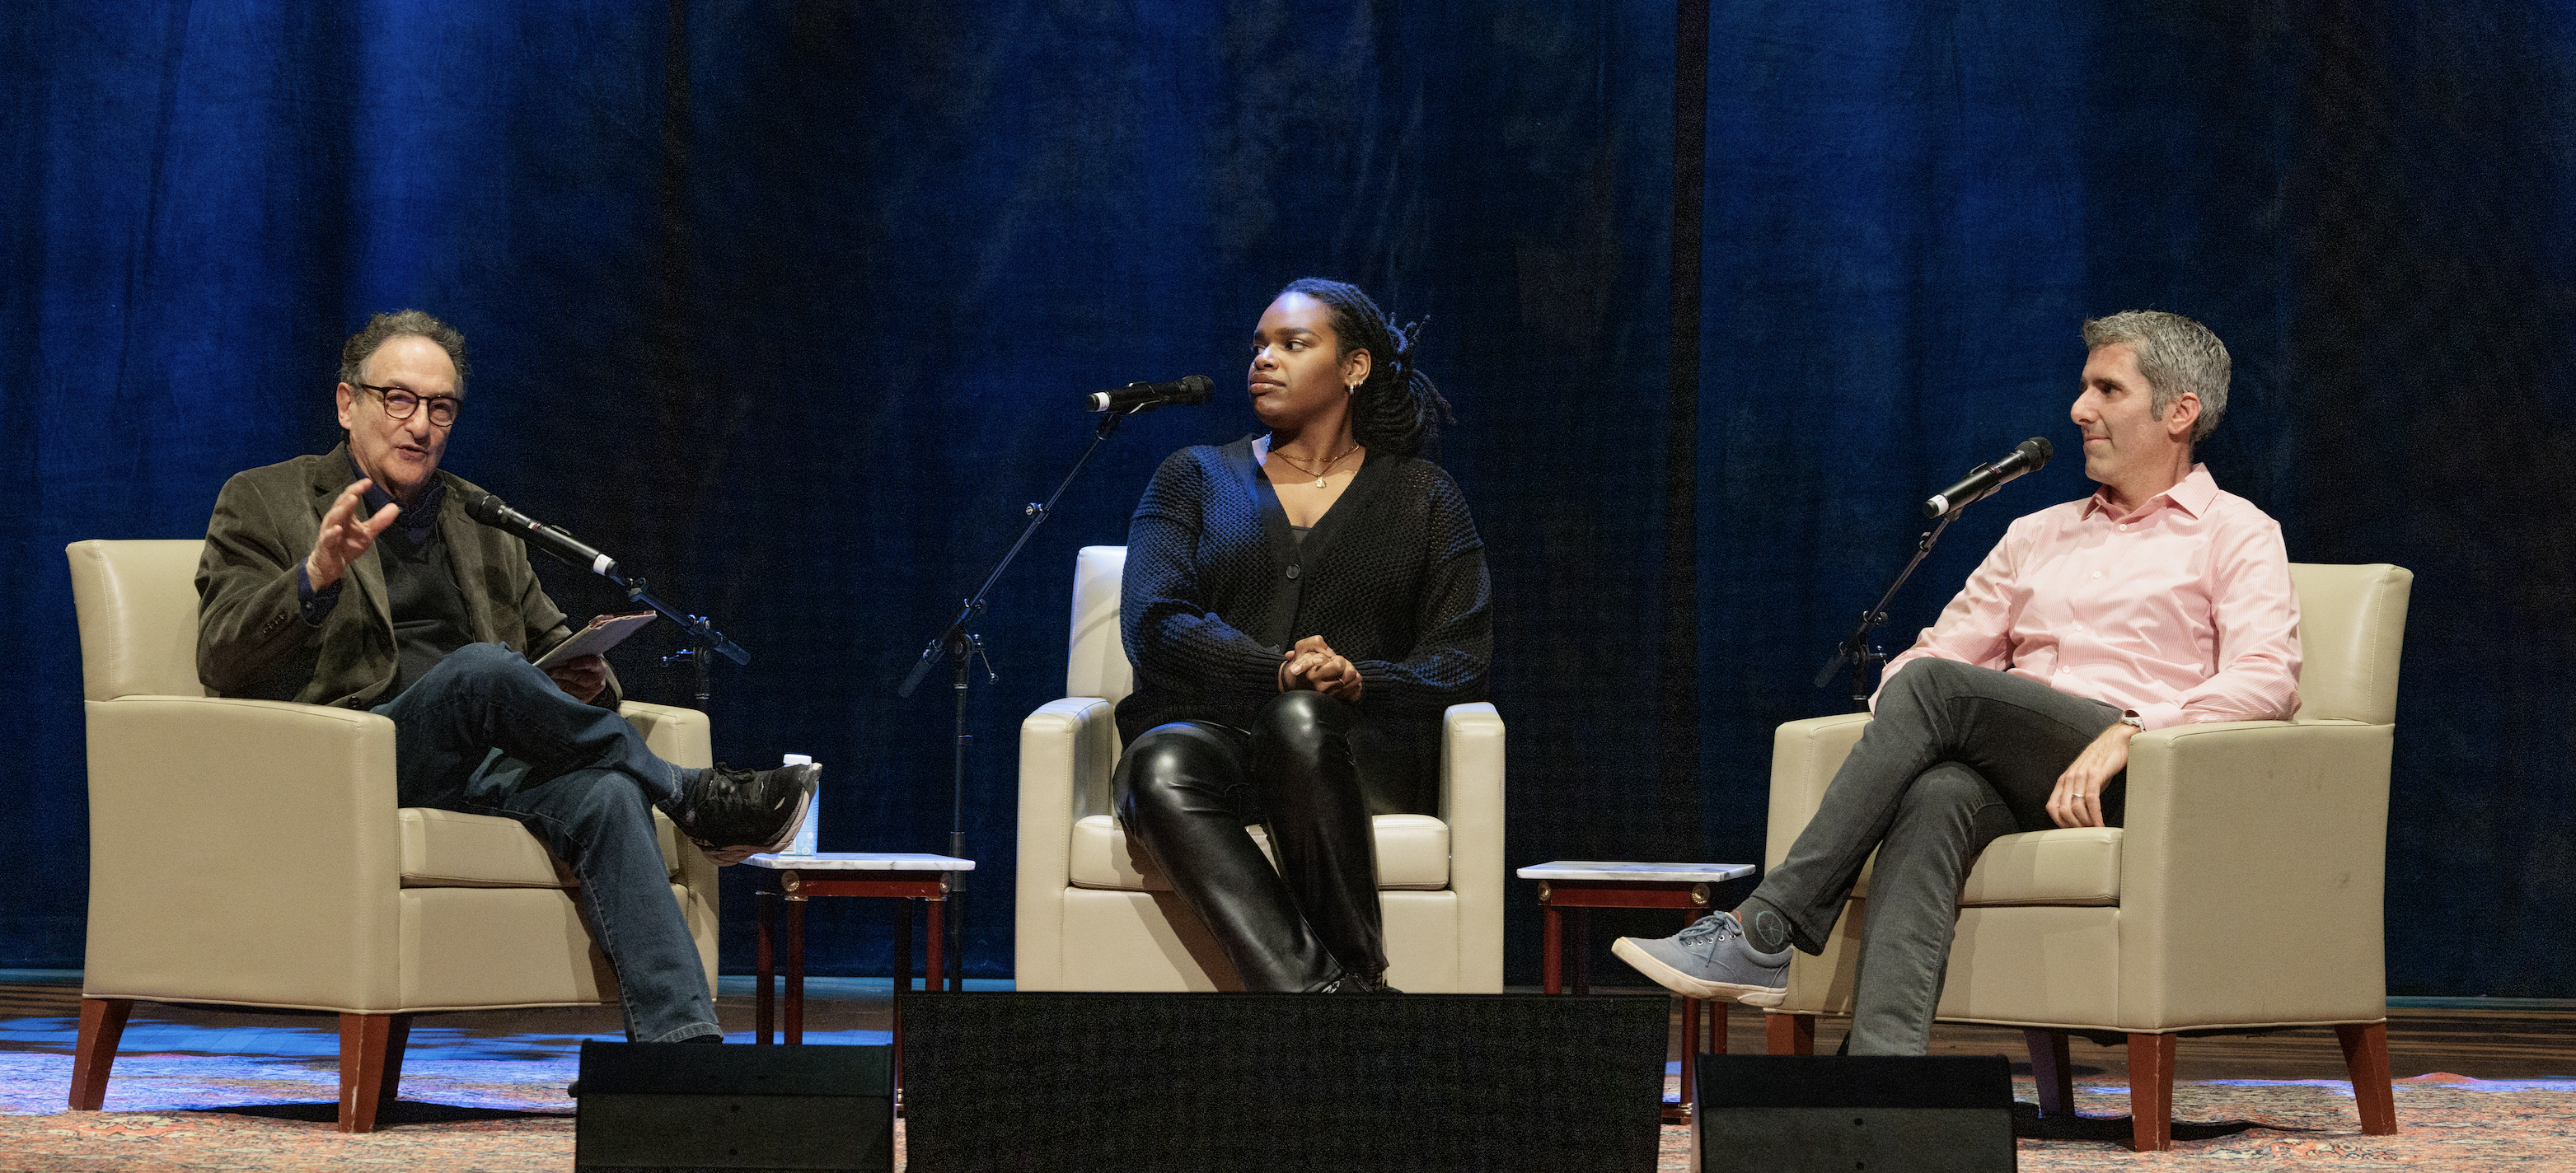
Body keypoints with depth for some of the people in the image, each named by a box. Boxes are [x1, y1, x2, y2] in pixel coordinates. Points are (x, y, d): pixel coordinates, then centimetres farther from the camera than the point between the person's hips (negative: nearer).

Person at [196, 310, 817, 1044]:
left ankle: (686, 1050, -44)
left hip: (480, 768, 4)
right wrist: (317, 576, -21)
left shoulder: (484, 524, 25)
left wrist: (588, 679, 0)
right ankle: (690, 798, -21)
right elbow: (222, 663, -2)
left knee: (603, 795, -31)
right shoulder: (263, 503, 11)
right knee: (483, 669, -36)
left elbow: (556, 648, 27)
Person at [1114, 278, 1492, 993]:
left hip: (1366, 756, -1)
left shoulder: (1421, 496, 17)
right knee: (1161, 767, -37)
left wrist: (1358, 681, -15)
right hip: (1211, 731, 1)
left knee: (1298, 720, -38)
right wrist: (1280, 670, -15)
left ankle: (1355, 972, -39)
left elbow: (1461, 659, 7)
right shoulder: (1196, 476, 19)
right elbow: (1153, 625, 2)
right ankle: (1322, 995, -51)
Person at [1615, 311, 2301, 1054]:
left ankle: (1762, 932, -30)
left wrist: (2130, 732, -21)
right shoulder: (2038, 535, 30)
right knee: (1934, 796, -34)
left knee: (1936, 686, -27)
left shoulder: (2236, 534, 12)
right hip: (2018, 792, 4)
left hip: (2135, 779, -4)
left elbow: (2267, 681, -5)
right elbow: (1939, 648, 24)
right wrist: (1894, 730, 0)